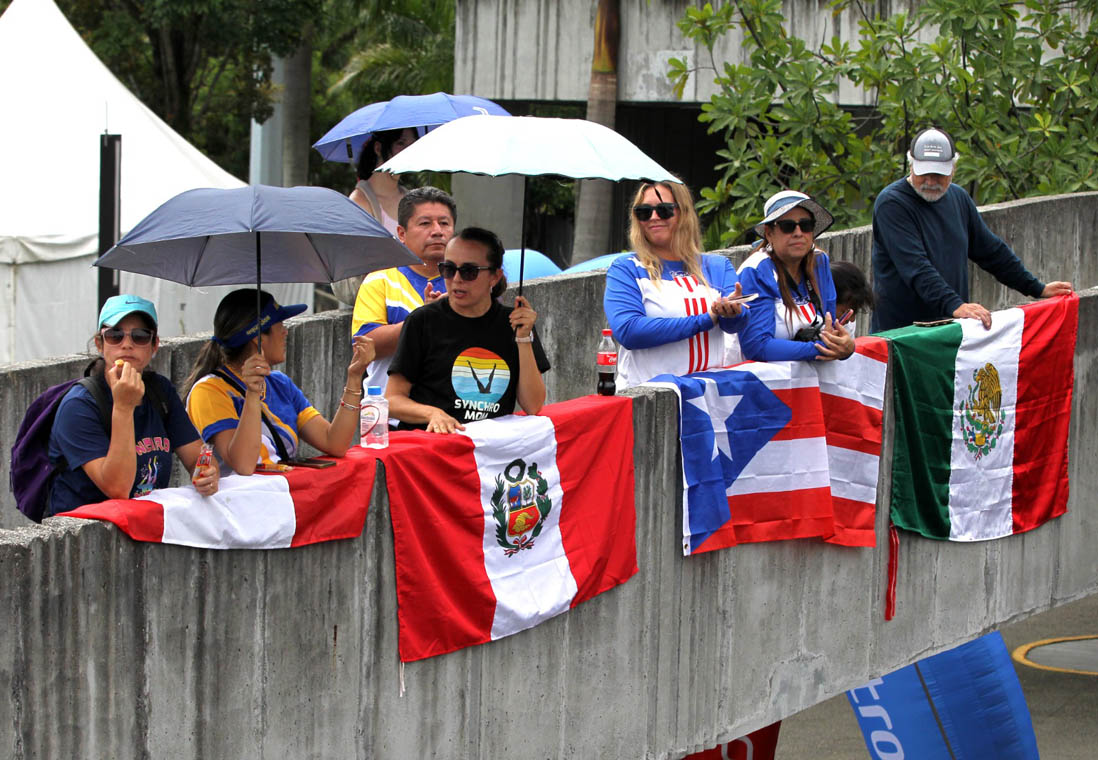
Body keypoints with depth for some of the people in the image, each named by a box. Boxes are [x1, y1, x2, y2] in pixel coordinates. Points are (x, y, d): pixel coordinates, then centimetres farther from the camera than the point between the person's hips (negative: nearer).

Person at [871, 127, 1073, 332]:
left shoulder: (958, 198, 12)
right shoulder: (891, 203, -11)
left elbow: (992, 252, 23)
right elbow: (915, 267, -22)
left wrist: (1038, 289, 23)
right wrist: (955, 305, -33)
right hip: (899, 329, -6)